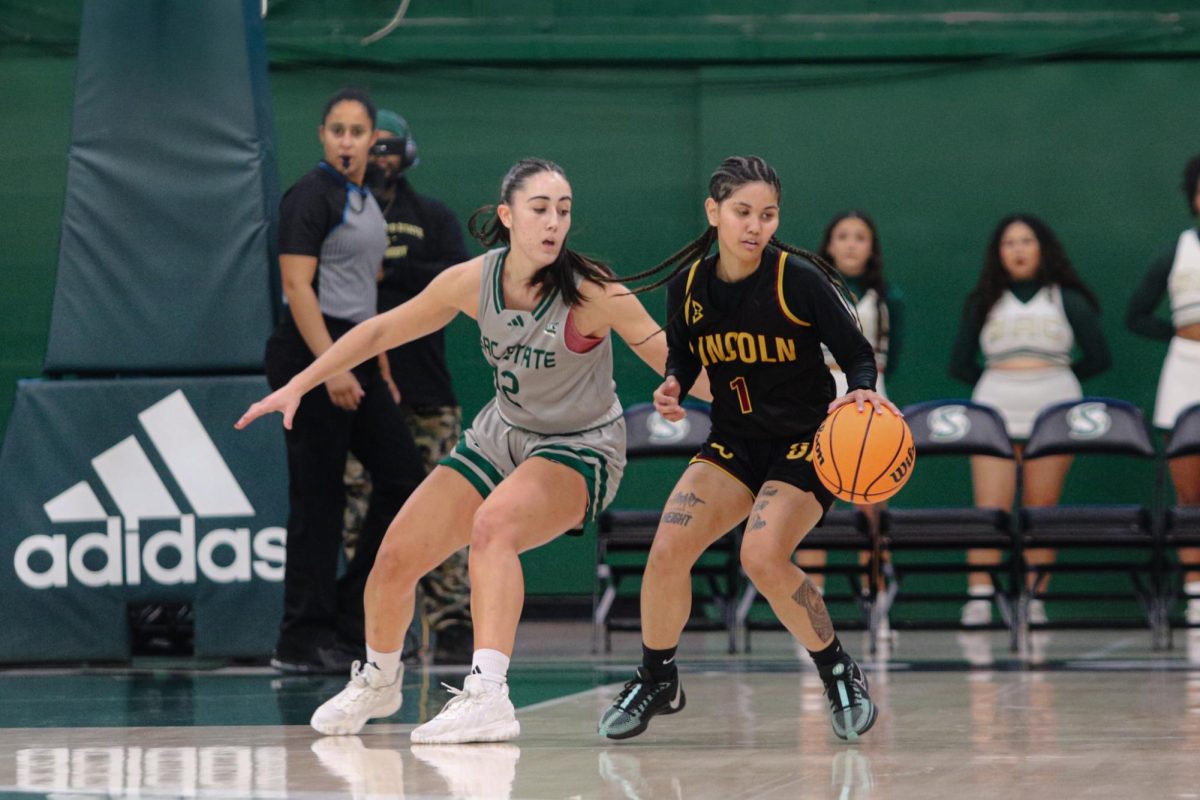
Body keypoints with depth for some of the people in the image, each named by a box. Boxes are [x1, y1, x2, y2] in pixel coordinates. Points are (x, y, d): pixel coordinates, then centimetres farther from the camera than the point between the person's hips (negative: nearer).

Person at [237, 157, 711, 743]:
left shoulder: (591, 293, -24)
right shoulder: (472, 281, -12)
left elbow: (675, 364, -20)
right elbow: (382, 331, 2)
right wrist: (298, 386, 3)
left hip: (582, 448, -5)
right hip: (503, 434, 5)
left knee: (493, 523, -36)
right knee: (396, 557, 0)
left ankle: (487, 695, -42)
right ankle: (377, 680, 31)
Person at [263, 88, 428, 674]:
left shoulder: (366, 200, 16)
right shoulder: (311, 196, -11)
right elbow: (297, 285, -18)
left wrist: (375, 364, 19)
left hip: (354, 355, 9)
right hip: (310, 353, -9)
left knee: (403, 476, 7)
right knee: (317, 494, -7)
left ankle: (350, 615, 13)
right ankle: (303, 641, -1)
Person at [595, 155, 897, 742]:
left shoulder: (798, 279, -17)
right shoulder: (687, 285, -4)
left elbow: (857, 354, -12)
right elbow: (682, 358, 12)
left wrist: (861, 392, -33)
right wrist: (672, 388, -10)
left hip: (806, 443, -4)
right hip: (734, 443, 4)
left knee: (762, 556, -27)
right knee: (667, 548, -15)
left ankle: (841, 675, -6)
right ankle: (656, 681, 10)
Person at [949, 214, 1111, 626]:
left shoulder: (1067, 300, 11)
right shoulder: (983, 302, 14)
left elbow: (1098, 358, 9)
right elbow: (960, 364, 15)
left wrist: (1058, 377, 10)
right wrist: (997, 383, 11)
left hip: (1054, 410, 0)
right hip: (996, 411, 0)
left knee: (1042, 509, -3)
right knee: (991, 507, -11)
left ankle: (1034, 600, 1)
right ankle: (978, 601, -15)